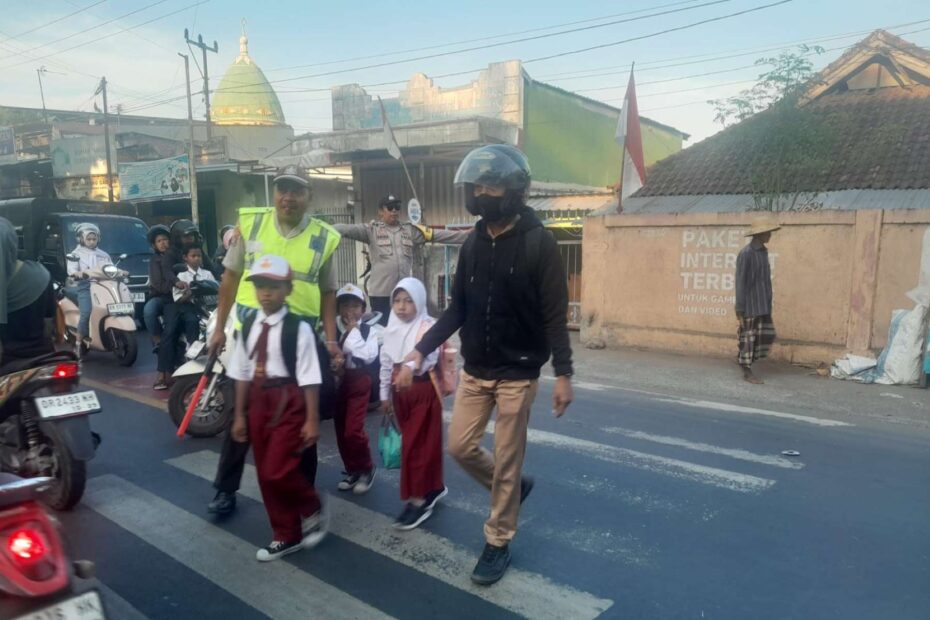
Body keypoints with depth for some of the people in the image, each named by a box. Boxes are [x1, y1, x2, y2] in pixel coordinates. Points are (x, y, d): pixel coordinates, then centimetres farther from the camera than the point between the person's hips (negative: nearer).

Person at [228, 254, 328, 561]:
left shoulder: (298, 328, -13)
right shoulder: (249, 326, 5)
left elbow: (309, 378, -13)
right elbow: (242, 373, 9)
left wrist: (312, 420, -13)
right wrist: (239, 415, 9)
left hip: (289, 400, -7)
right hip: (258, 401, 7)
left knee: (278, 470, -11)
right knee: (265, 473, 12)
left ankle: (313, 510, 21)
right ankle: (287, 536, 29)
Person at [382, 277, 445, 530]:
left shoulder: (428, 327, -12)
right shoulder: (392, 329, 8)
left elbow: (429, 352, -32)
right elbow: (386, 362, 14)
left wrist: (411, 367, -50)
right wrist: (385, 394, 15)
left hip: (423, 390, -7)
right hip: (400, 391, 7)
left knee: (418, 444, -4)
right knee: (412, 442, 14)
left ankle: (419, 499, 6)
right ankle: (434, 487, 31)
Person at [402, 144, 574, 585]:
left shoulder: (538, 243, -13)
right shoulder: (473, 244, 4)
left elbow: (555, 314, -13)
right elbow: (458, 309, 8)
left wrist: (563, 373, -16)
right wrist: (422, 350, 1)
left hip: (517, 374, -6)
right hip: (474, 370, 6)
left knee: (506, 461, 4)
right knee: (460, 447, 11)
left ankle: (498, 543, 24)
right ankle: (514, 486, 38)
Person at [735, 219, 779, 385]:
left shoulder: (763, 251, 12)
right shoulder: (745, 254, -15)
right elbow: (740, 283, -16)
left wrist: (768, 304, 18)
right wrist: (740, 309, -17)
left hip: (763, 304, 8)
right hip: (750, 305, -8)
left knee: (767, 335, 8)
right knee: (748, 338, 0)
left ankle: (743, 359, 23)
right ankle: (747, 371, 10)